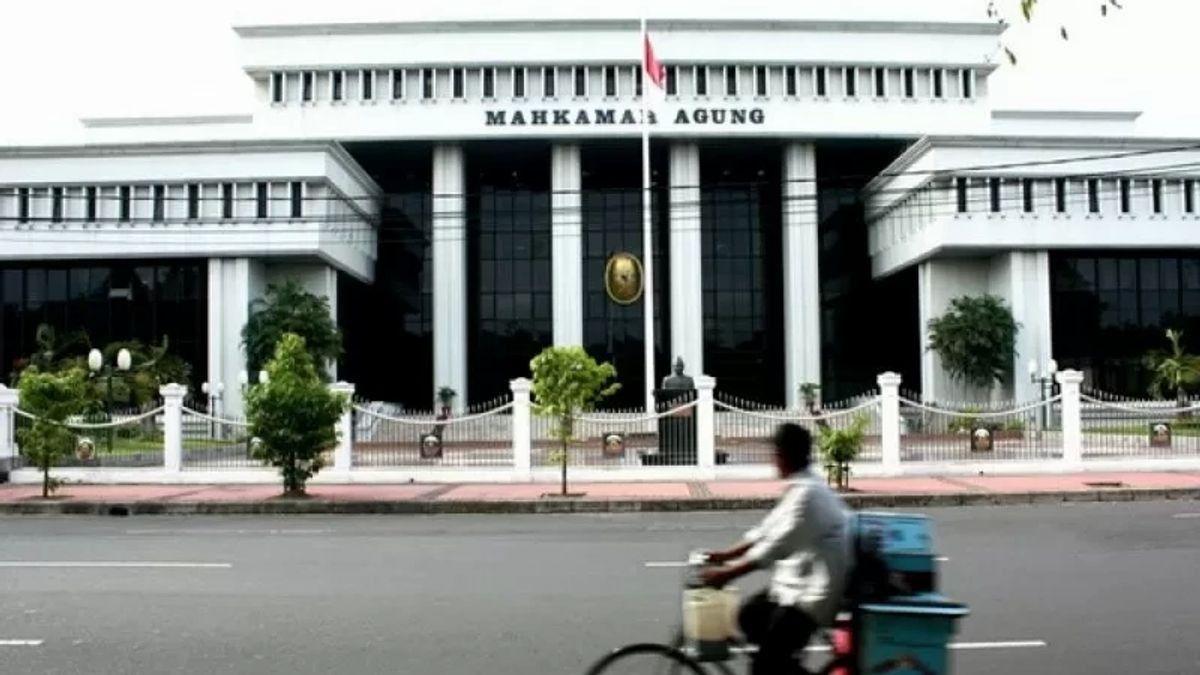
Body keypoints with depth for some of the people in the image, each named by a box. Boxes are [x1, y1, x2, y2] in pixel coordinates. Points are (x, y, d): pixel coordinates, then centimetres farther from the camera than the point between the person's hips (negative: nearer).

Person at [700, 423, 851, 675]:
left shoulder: (806, 493, -22)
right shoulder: (801, 488, 9)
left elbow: (775, 546, -26)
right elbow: (768, 531, 15)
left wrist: (727, 574, -22)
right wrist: (727, 554, 12)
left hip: (815, 593, -10)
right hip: (799, 581, 10)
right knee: (750, 615, 16)